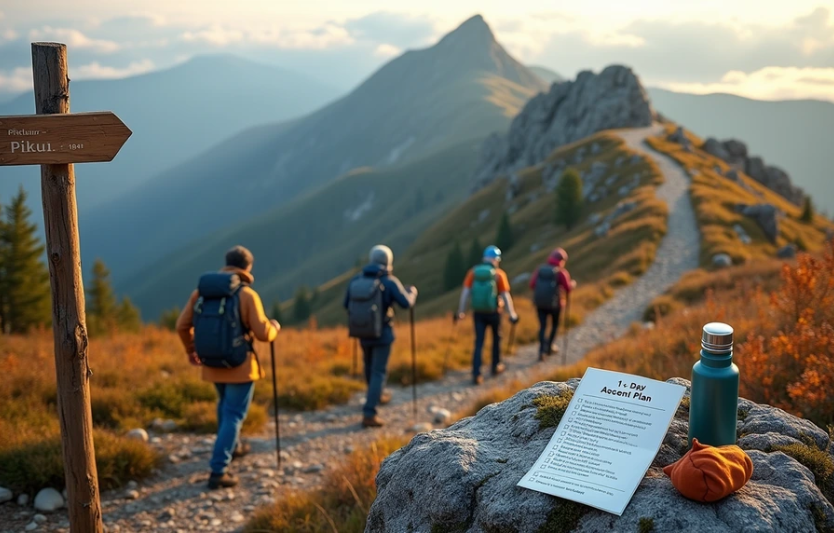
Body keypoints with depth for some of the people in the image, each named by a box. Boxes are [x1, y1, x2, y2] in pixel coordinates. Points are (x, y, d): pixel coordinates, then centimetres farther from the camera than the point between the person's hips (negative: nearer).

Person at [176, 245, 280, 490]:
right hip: (239, 365, -6)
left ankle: (231, 447, 46)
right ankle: (218, 471, -3)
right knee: (233, 416, 2)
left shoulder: (201, 290, 1)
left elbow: (182, 325, 6)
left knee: (226, 404, 29)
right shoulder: (247, 294, -15)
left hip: (212, 364, 6)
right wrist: (274, 327, 6)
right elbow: (263, 333, -16)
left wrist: (191, 350, 22)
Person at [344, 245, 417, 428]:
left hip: (362, 333, 5)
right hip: (382, 333, -5)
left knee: (370, 366, 26)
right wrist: (412, 291, 7)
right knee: (378, 372, 0)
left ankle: (376, 397, 48)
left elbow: (347, 304, 6)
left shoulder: (356, 280, -4)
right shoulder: (389, 281, -16)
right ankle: (369, 414, -8)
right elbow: (406, 303, -13)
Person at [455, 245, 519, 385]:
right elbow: (506, 296, -9)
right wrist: (512, 314, -3)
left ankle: (476, 374, -4)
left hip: (478, 313, 2)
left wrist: (461, 311, 4)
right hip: (494, 312, -2)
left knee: (479, 342, 4)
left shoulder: (473, 272, -1)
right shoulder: (499, 274, -8)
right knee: (496, 338, 22)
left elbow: (465, 292, -2)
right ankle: (496, 366, 34)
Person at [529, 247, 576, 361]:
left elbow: (532, 284, -4)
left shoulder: (540, 269, -1)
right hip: (554, 303, -3)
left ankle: (542, 350, -2)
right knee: (555, 324, 20)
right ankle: (549, 347, 29)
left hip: (539, 303, 3)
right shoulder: (562, 272, -12)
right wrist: (573, 284, 11)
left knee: (542, 326, 9)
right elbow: (568, 288, -10)